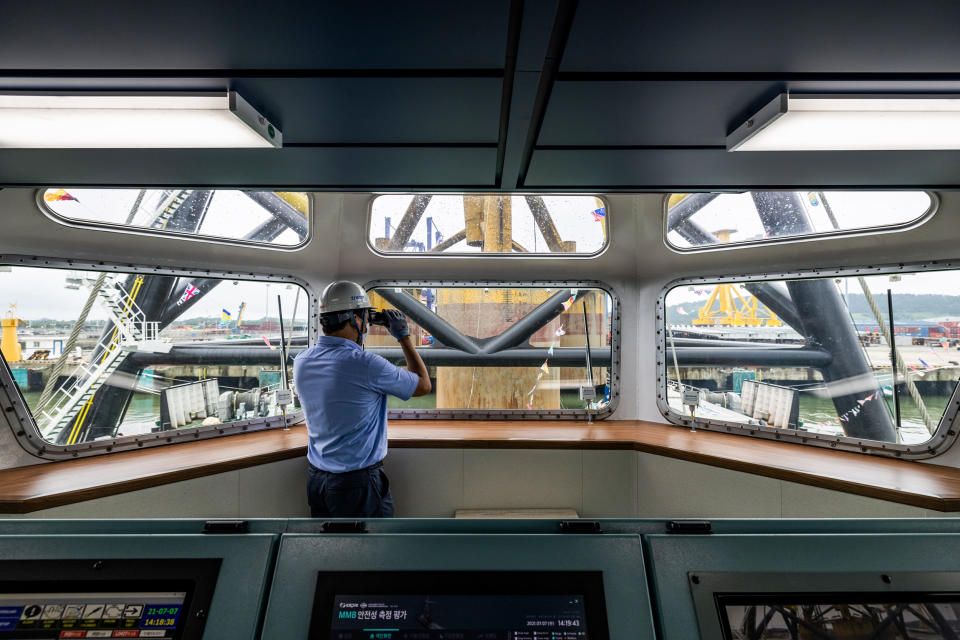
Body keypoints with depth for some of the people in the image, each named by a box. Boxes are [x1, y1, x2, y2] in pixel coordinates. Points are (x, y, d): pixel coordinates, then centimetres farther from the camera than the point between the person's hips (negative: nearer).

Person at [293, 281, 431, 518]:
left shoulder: (301, 362, -5)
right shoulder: (365, 364, -25)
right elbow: (423, 385, -11)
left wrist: (357, 336, 12)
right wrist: (404, 335, -5)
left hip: (315, 479, 7)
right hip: (358, 483, -7)